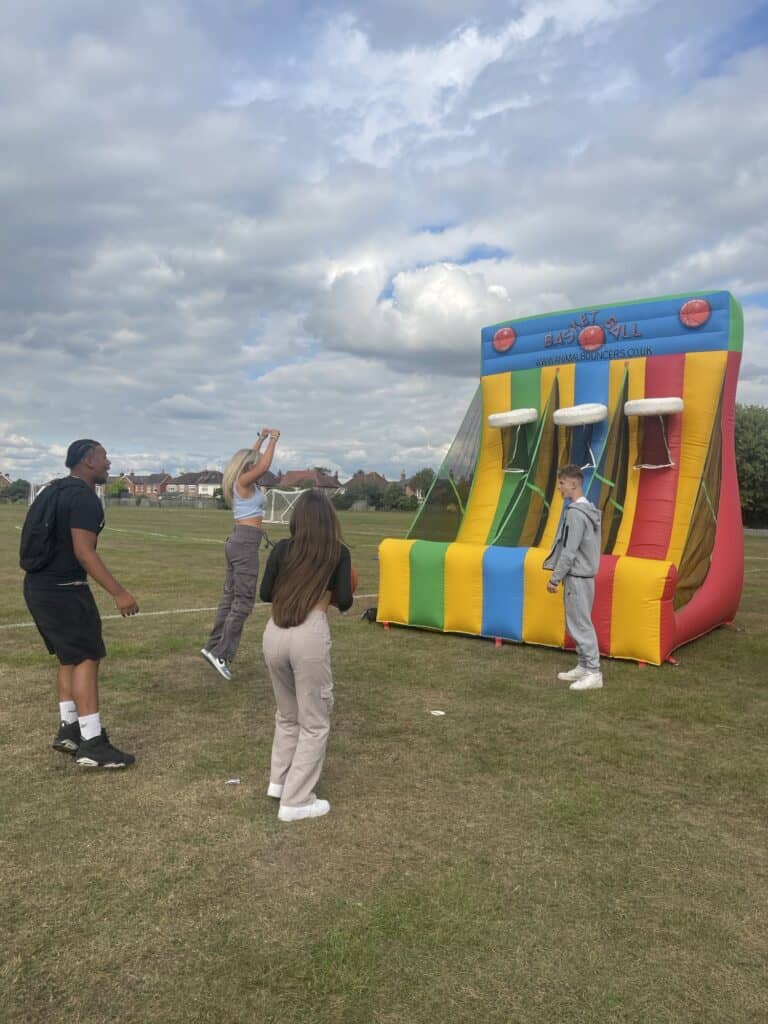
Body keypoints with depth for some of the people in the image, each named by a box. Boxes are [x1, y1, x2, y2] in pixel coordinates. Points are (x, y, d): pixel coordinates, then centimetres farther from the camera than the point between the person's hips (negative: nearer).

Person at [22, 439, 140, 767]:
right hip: (62, 590, -10)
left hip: (40, 586, 10)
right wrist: (119, 593, -27)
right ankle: (92, 745, -2)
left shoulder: (58, 491, 15)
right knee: (87, 658, -5)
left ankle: (68, 730, 24)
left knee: (70, 657, 18)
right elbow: (83, 552, -25)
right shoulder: (84, 498, -16)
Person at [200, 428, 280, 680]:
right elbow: (265, 465, -17)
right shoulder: (243, 482, -10)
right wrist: (273, 440, -5)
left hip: (239, 539, 10)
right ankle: (221, 653, -7)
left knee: (230, 596, 14)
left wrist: (262, 438, 32)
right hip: (246, 541, -10)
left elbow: (252, 459, 30)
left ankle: (214, 647, 19)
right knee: (244, 601, -8)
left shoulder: (242, 482, 14)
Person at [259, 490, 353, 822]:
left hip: (273, 633, 5)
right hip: (309, 635, -4)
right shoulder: (339, 552, 1)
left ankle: (279, 781, 36)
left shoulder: (282, 548, 8)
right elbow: (344, 602, -1)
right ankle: (296, 801, 13)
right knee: (314, 723, 10)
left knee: (287, 715, 26)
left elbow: (265, 593, 11)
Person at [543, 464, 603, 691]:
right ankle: (583, 667, 24)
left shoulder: (575, 512, -19)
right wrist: (560, 574, 19)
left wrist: (555, 578, -14)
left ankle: (594, 673, 1)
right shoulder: (587, 509, 12)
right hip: (581, 575, 10)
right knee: (576, 623, 16)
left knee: (580, 624, -4)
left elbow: (569, 551, -21)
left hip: (577, 577, -10)